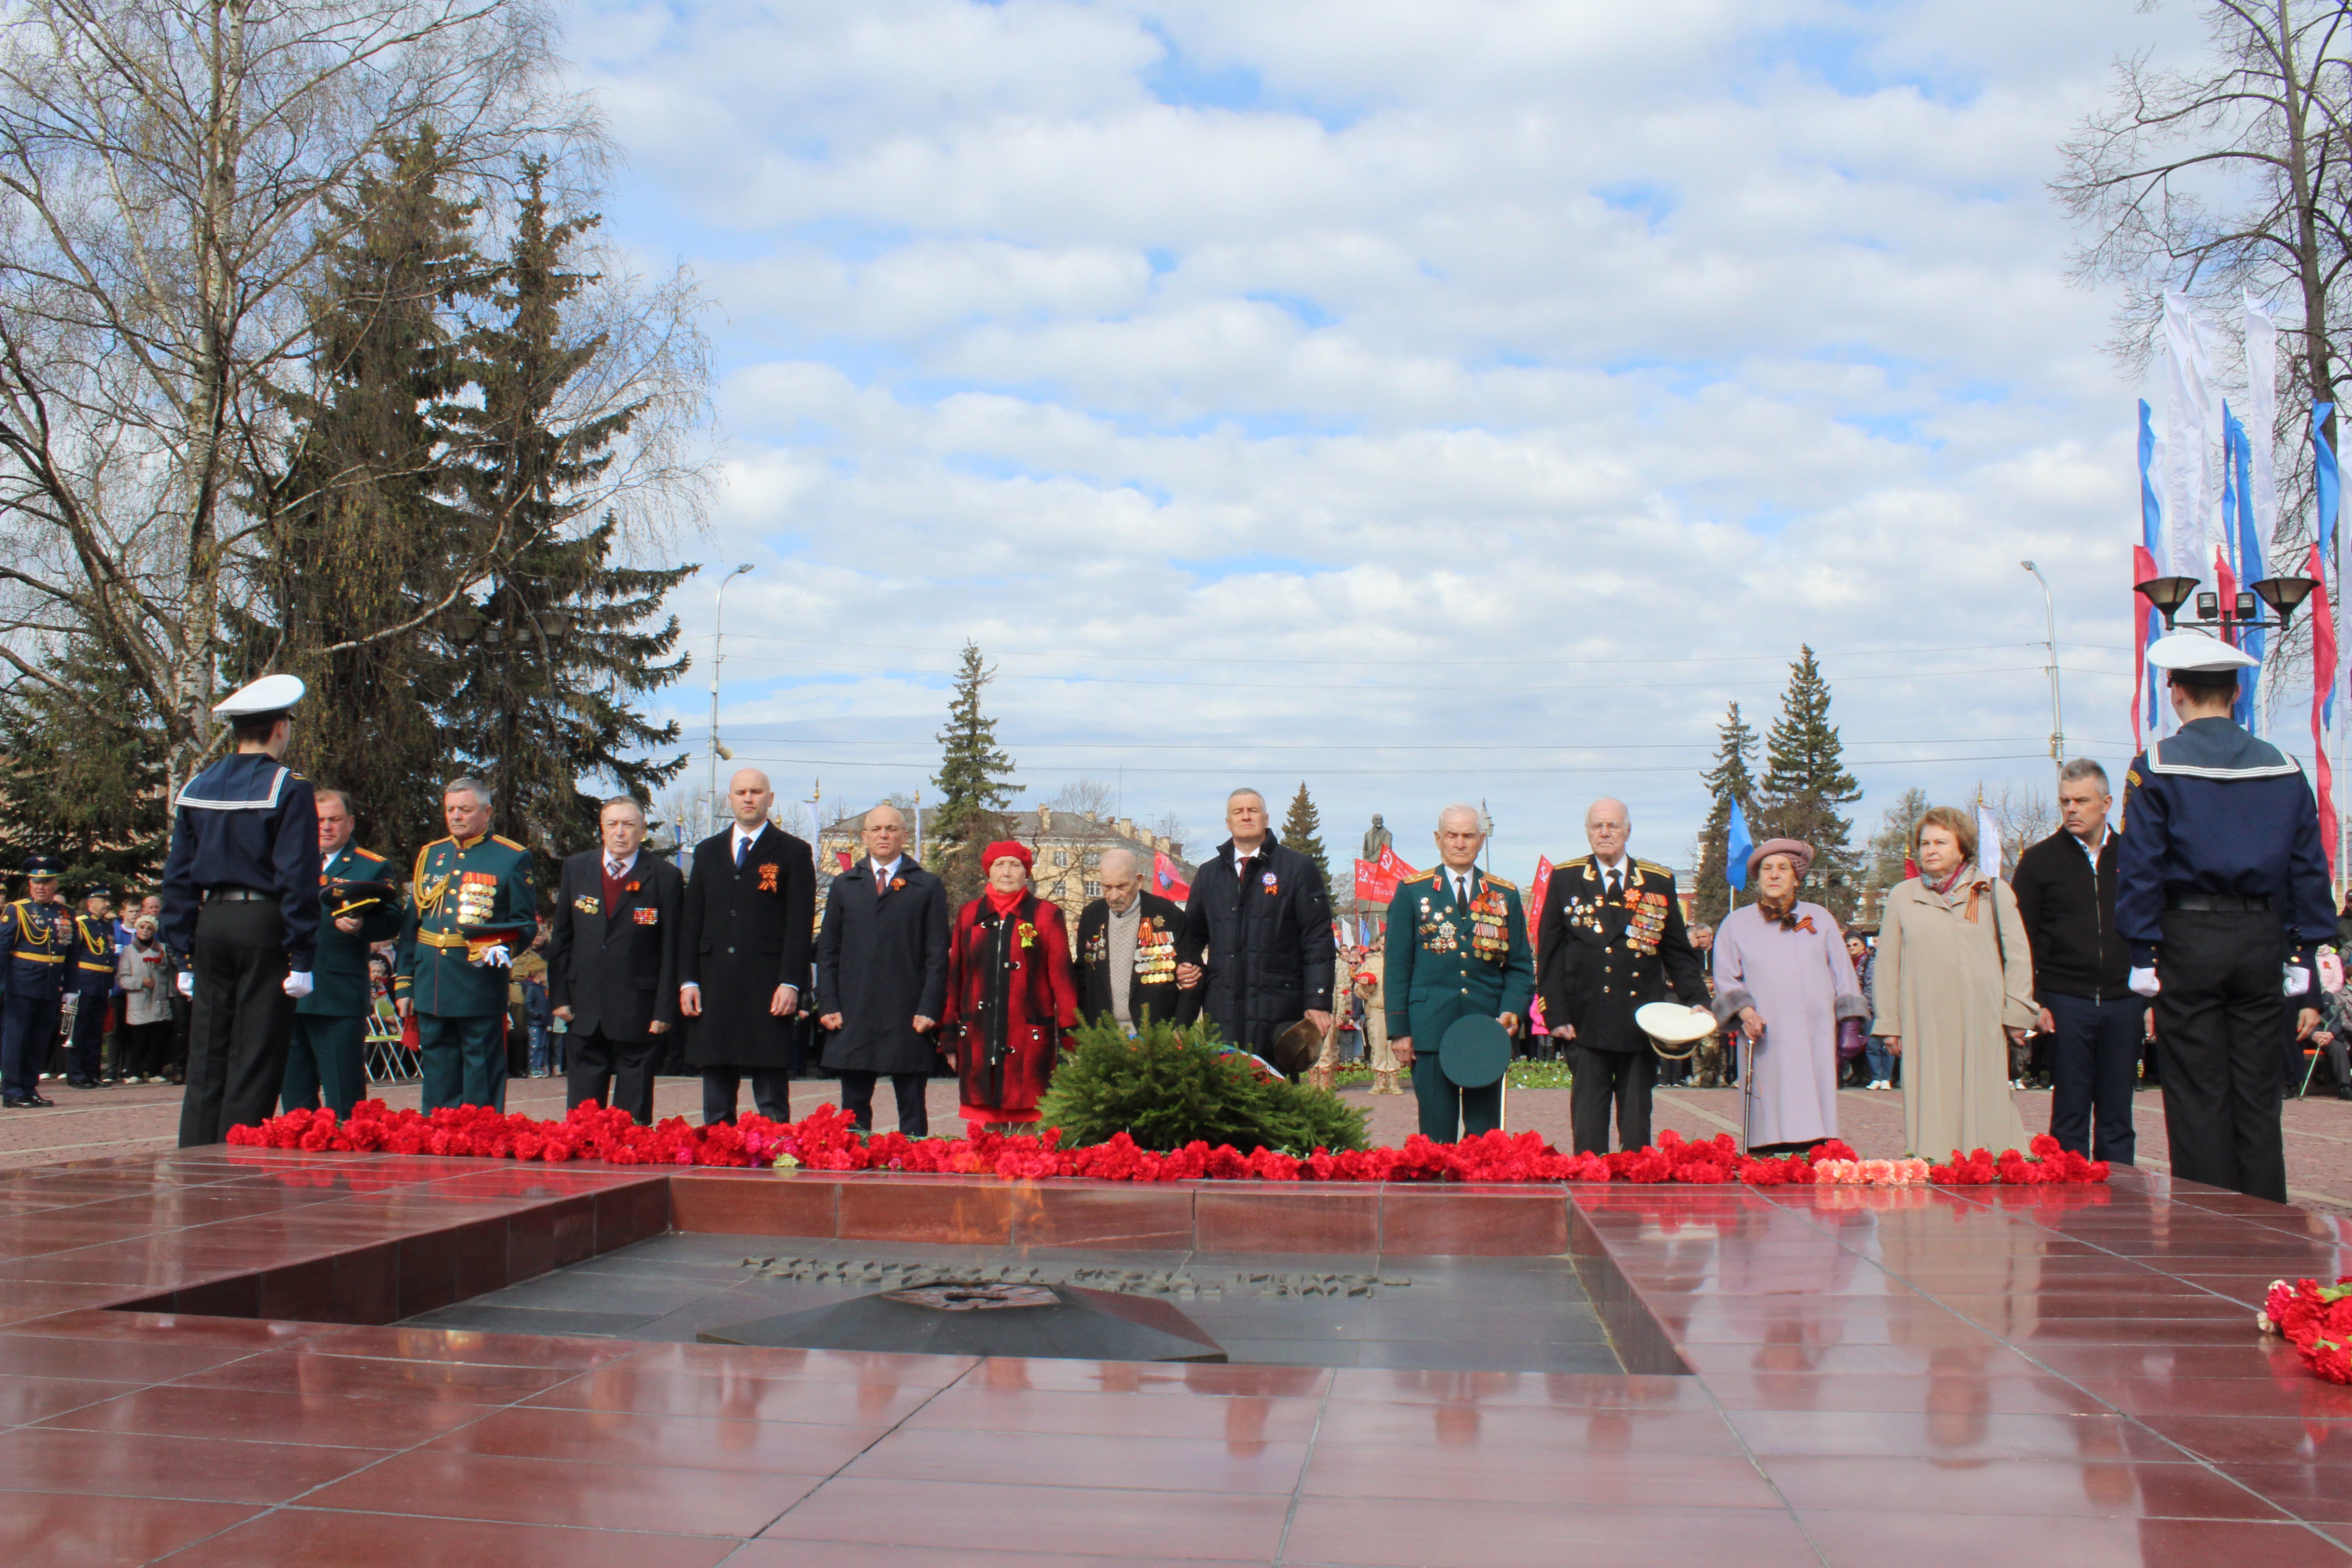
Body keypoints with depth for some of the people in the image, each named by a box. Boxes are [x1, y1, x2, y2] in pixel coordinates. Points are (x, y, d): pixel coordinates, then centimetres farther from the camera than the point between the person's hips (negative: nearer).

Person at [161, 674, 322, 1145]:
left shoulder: (196, 789, 9)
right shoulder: (289, 789, -9)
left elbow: (178, 877, 9)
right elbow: (298, 879, -13)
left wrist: (184, 954, 14)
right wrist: (303, 959, -10)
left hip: (211, 928, 5)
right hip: (265, 929, -5)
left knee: (205, 1059, 11)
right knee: (255, 1060, -1)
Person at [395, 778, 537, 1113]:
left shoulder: (512, 858, 1)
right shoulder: (429, 855, 15)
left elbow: (526, 923, 1)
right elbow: (411, 925, 17)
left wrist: (502, 947, -20)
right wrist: (403, 983, 13)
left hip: (480, 987, -4)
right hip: (431, 989, 5)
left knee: (482, 1085, 0)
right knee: (438, 1079, 10)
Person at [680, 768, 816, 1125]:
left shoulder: (794, 852, 4)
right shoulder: (707, 852, 16)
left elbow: (801, 924, -3)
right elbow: (692, 922, 14)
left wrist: (791, 983, -12)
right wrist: (688, 980, 4)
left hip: (768, 990, -4)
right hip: (714, 989, 4)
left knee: (772, 1104, -2)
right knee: (716, 1102, 8)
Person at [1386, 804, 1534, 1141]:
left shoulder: (1505, 896, 11)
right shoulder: (1412, 892, 6)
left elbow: (1521, 967, 12)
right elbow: (1397, 966, 4)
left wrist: (1513, 1011, -6)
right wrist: (1399, 1029, -3)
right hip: (1432, 1029, -2)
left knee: (1485, 1135, 4)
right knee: (1436, 1136, -1)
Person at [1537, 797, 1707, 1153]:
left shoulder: (1659, 882, 8)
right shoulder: (1565, 880, 5)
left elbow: (1679, 953, 10)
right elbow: (1549, 954, 3)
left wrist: (1696, 1000, -3)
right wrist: (1556, 1014, -4)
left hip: (1642, 1025, 1)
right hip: (1587, 1026, -1)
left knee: (1637, 1130, 6)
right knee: (1588, 1129, 0)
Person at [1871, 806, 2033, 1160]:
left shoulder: (1994, 893, 9)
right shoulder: (1902, 897, 10)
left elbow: (2018, 956, 9)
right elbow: (1888, 965, 11)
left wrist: (2016, 1012, 1)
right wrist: (1890, 1024, 7)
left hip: (1980, 1023, -1)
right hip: (1924, 1022, 1)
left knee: (1984, 1106, 1)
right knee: (1931, 1110, -1)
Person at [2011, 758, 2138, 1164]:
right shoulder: (2039, 860, 4)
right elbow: (2022, 940, 3)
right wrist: (2031, 1001, -6)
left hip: (2124, 1004, 2)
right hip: (2066, 1004, -2)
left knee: (2117, 1116, 7)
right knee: (2069, 1116, 2)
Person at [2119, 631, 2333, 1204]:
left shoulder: (2156, 766, -4)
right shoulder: (2283, 768, 6)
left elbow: (2139, 868, -8)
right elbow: (2309, 872, 7)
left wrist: (2144, 961, -5)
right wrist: (2303, 972, 10)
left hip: (2188, 940, -3)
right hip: (2262, 939, 3)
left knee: (2199, 1099, 2)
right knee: (2258, 1099, 9)